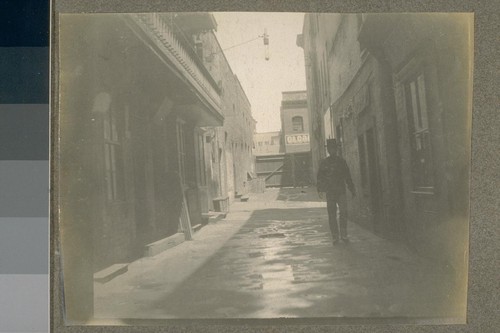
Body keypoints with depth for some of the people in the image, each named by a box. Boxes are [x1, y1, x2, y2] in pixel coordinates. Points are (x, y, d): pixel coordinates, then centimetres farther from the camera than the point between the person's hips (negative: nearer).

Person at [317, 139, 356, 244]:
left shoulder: (341, 161, 11)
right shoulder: (324, 162, 7)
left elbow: (347, 176, 15)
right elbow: (320, 177, 6)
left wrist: (352, 190, 11)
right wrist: (320, 190, -6)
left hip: (341, 191, 1)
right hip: (330, 192, -1)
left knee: (343, 212, -8)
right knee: (332, 215, -1)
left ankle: (343, 235, 3)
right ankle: (335, 237, 5)